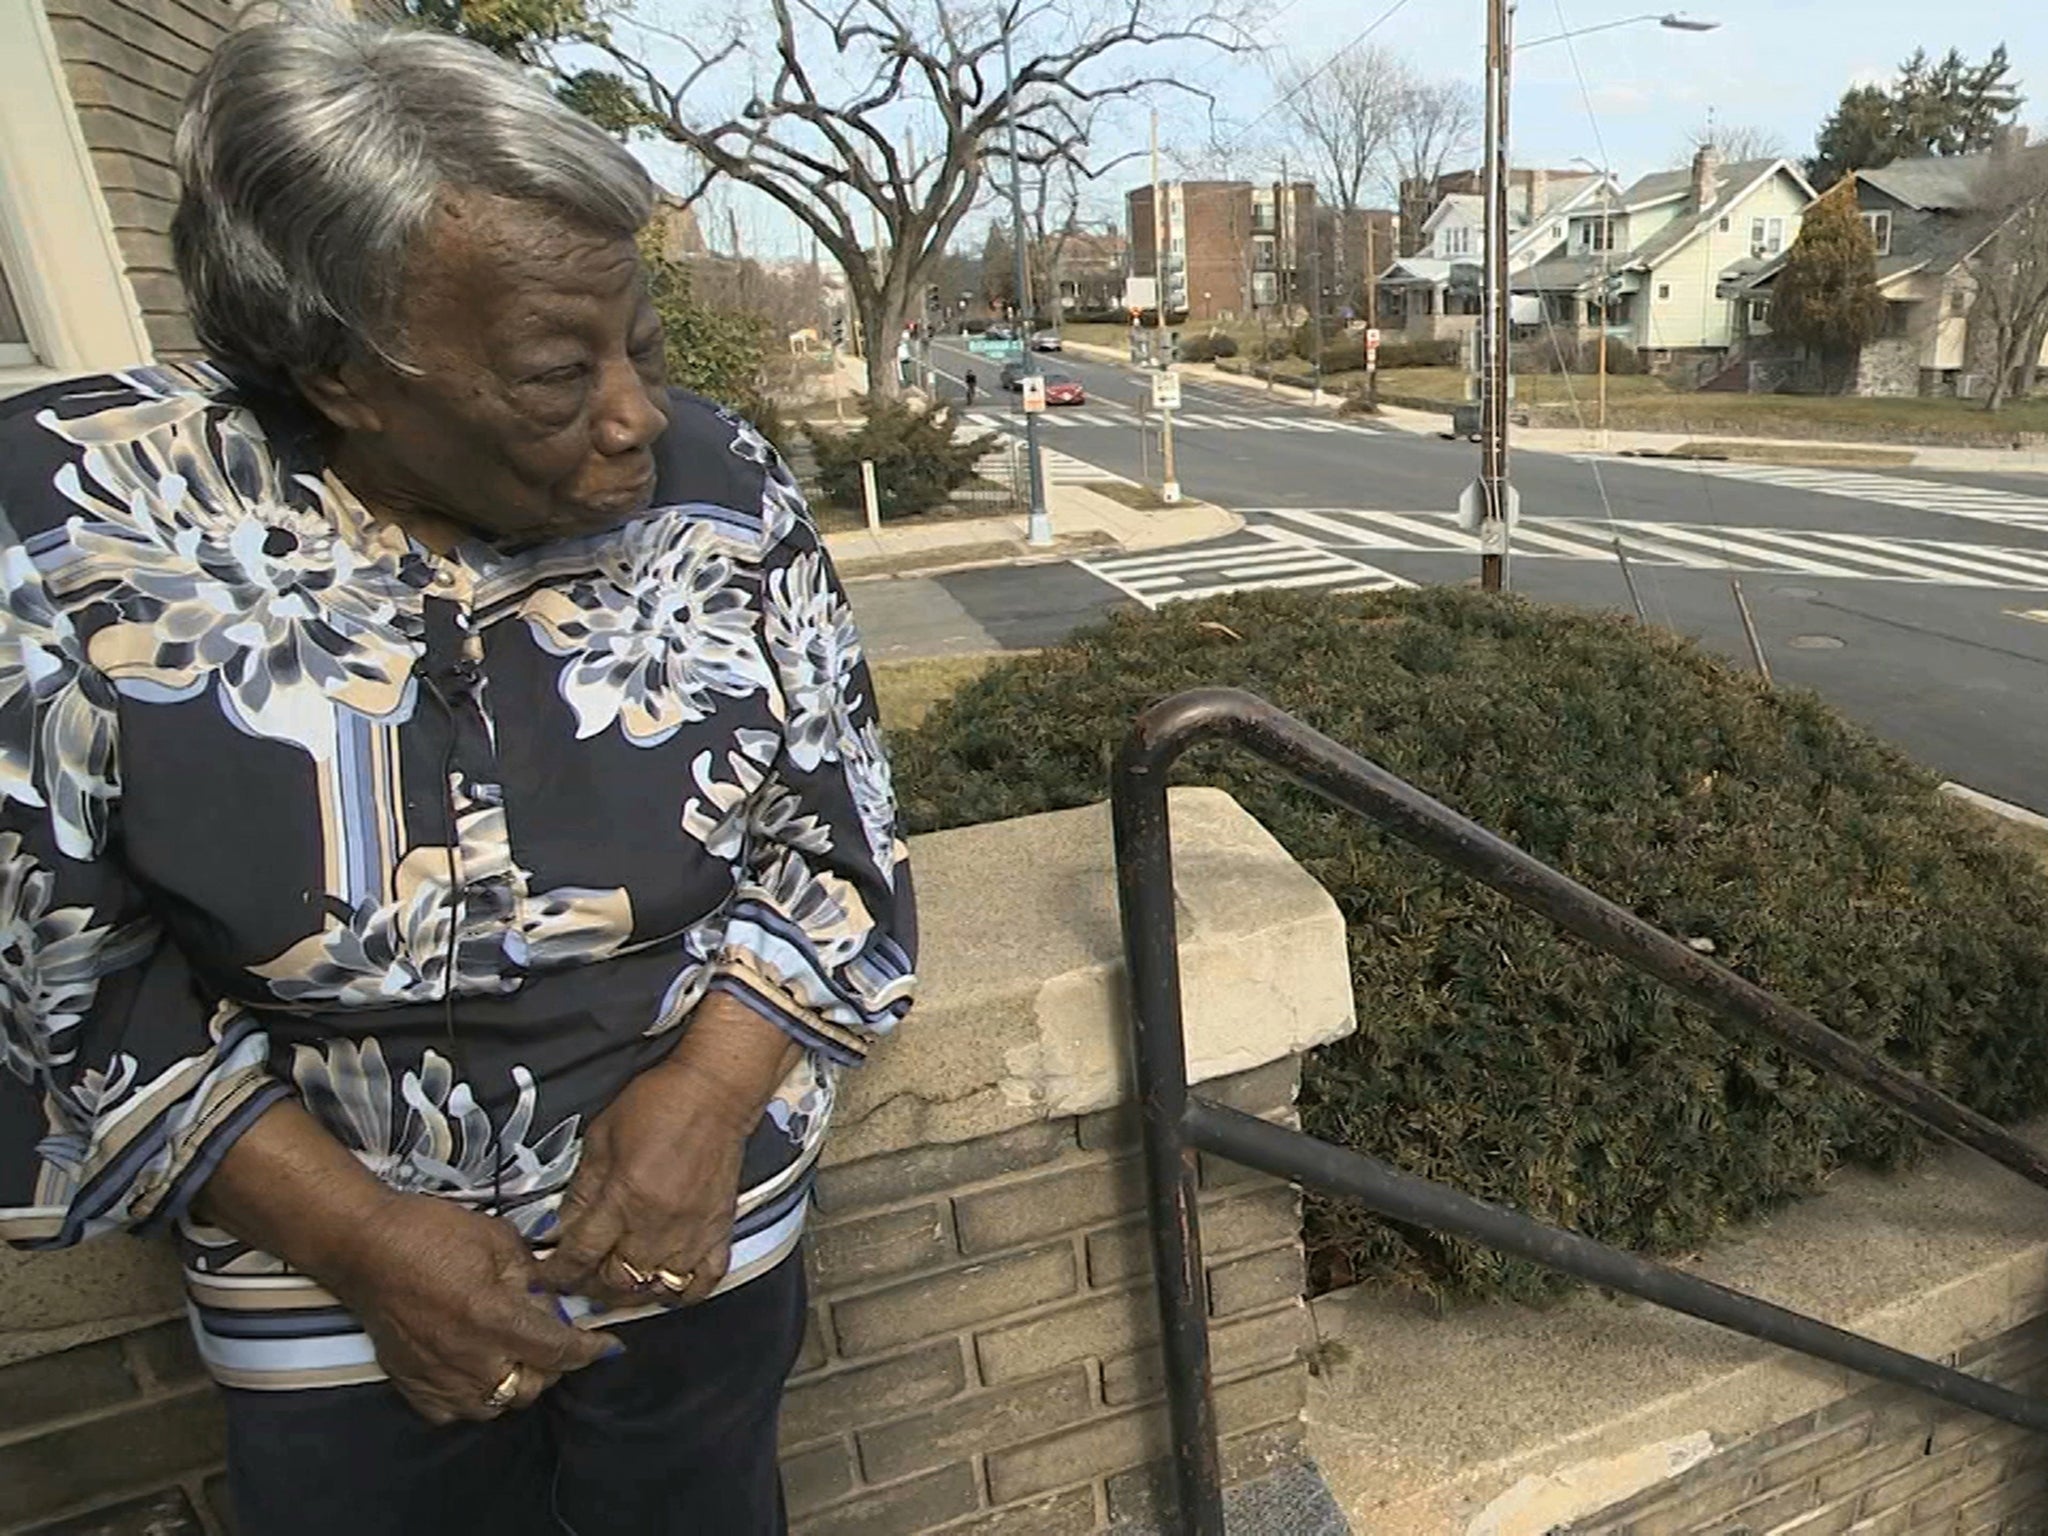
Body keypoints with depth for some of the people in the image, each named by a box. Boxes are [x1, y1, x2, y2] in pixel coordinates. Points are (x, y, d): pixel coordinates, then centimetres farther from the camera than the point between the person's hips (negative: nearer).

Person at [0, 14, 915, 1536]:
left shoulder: (718, 484, -13)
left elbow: (837, 820, -5)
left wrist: (716, 1080, -17)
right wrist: (352, 1232, -14)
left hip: (700, 1222, 2)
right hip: (322, 1291, 0)